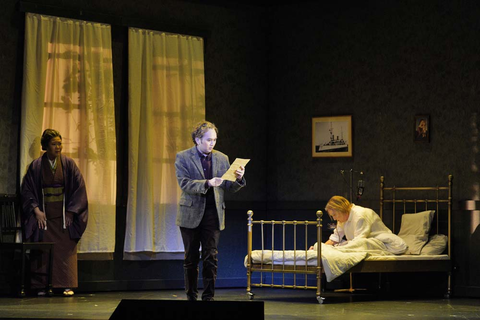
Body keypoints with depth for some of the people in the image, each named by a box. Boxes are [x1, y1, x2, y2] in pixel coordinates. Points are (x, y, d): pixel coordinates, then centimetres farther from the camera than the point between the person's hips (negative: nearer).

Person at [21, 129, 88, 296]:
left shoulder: (68, 164, 1)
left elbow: (79, 188, 0)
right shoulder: (36, 166, 1)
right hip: (44, 215, 0)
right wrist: (36, 210, -9)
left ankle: (68, 285, -2)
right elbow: (27, 190, 2)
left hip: (64, 214, 0)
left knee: (66, 249, -4)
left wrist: (71, 211, -7)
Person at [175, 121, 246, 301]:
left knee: (211, 257, -2)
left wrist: (238, 179, -15)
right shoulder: (183, 157, -3)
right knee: (191, 257, 6)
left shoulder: (222, 158, 8)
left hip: (213, 213, 2)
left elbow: (230, 188, 7)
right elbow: (184, 184, -15)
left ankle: (208, 297, 2)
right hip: (191, 214, -2)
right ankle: (191, 297, 15)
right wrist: (207, 183, -28)